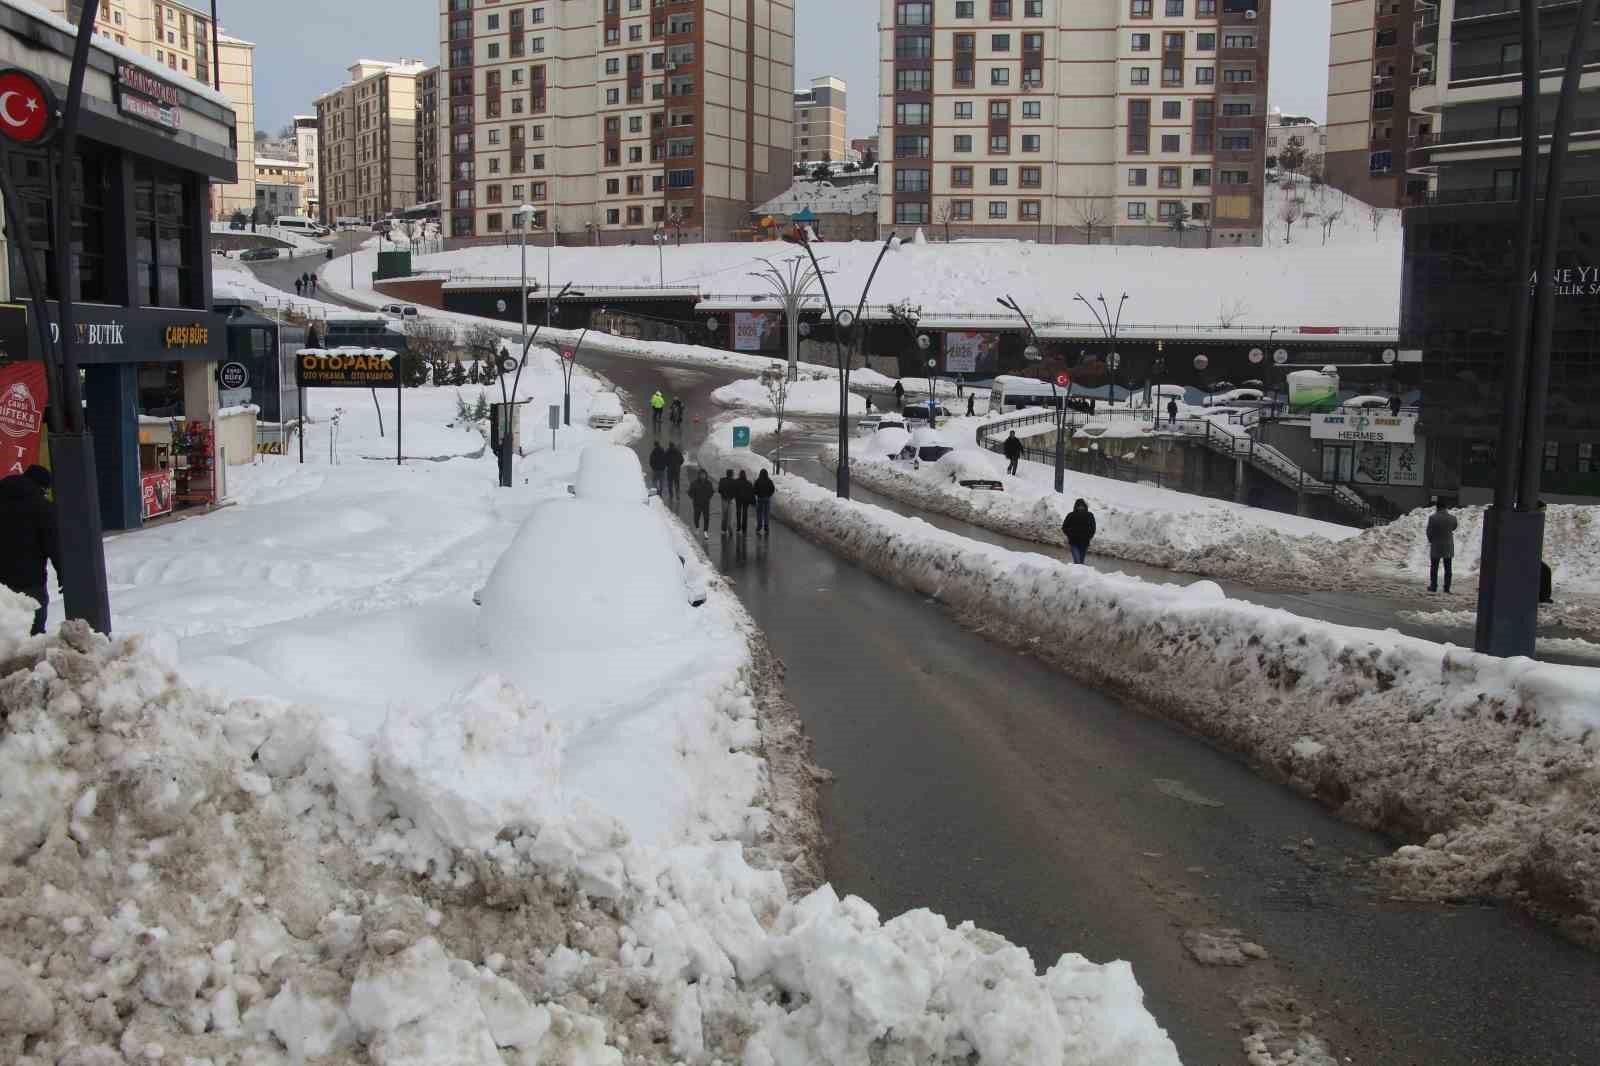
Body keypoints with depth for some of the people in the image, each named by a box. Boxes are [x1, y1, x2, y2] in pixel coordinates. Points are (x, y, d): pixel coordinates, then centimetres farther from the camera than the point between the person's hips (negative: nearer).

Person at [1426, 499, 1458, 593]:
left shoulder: (1432, 518, -14)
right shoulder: (1452, 518, -6)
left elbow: (1429, 531, -9)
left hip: (1436, 546, -2)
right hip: (1448, 547, 2)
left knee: (1434, 567, 8)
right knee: (1448, 568, 9)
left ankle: (1433, 586, 8)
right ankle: (1447, 588, 9)